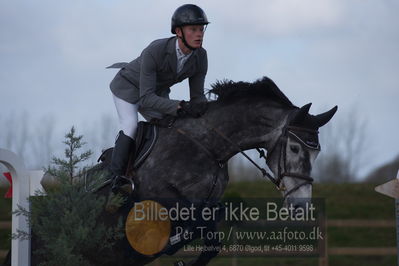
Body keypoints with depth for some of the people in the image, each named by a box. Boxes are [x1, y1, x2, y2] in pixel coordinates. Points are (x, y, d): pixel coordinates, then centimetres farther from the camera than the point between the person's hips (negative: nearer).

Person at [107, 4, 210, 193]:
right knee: (131, 127, -24)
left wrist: (201, 107, -35)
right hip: (129, 87, -6)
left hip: (158, 91, 6)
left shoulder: (200, 57, -21)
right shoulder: (154, 51, -39)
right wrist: (178, 107, -51)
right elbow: (146, 98, -40)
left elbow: (197, 95, -11)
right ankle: (117, 176, -18)